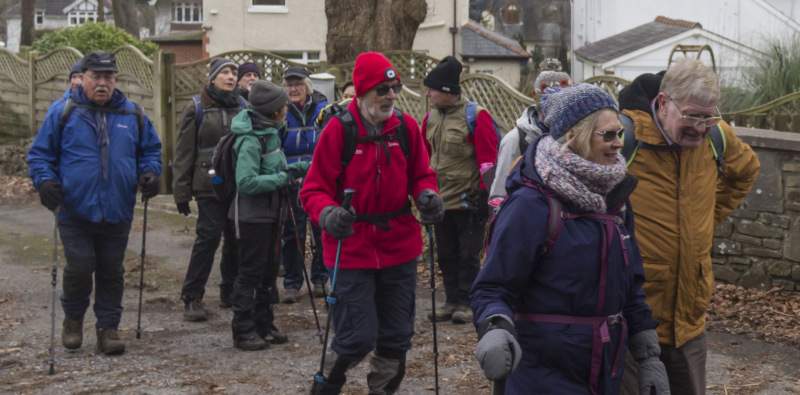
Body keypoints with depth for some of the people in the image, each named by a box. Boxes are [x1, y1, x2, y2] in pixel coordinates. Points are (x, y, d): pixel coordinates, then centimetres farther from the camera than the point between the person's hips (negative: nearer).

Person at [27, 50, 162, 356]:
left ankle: (108, 328, 20)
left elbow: (150, 149, 21)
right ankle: (73, 319, 21)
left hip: (117, 214, 3)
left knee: (112, 272, 8)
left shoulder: (132, 114, 9)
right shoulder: (62, 112, 0)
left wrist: (150, 172, 1)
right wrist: (45, 181, -12)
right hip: (75, 212, -3)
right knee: (79, 268, -5)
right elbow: (40, 153, 5)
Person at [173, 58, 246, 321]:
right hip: (210, 185, -4)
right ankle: (192, 297, -3)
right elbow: (183, 152, 1)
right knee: (208, 237, -10)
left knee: (237, 238, 6)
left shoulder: (242, 107, 13)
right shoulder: (196, 108, 1)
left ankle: (230, 291, 20)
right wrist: (181, 192, -4)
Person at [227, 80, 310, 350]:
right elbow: (246, 182, -26)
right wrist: (282, 179, -22)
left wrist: (298, 168, 7)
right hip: (252, 215, -9)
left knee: (268, 270, 15)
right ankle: (243, 331, 4)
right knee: (250, 272, -3)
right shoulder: (250, 140, -20)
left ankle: (264, 325, 25)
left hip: (269, 213, 9)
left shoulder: (270, 133, 9)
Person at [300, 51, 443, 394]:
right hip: (352, 248, -4)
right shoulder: (339, 130, -10)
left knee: (396, 338, 12)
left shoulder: (406, 126, 1)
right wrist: (328, 214, -28)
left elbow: (420, 174, 13)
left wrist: (427, 195, -10)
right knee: (357, 338, -6)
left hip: (399, 247, 4)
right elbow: (314, 189, -8)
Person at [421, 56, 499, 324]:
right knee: (446, 254, 12)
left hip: (468, 201, -6)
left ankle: (466, 303, 11)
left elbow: (488, 159, -10)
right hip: (440, 200, 7)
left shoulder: (476, 116, -12)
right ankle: (452, 301, 22)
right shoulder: (431, 117, 8)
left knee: (468, 254, 2)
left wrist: (486, 195, -11)